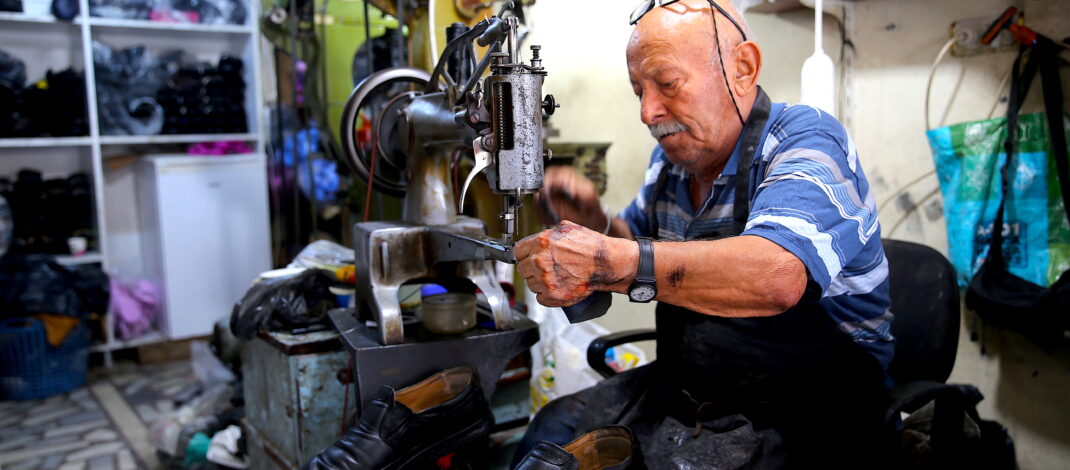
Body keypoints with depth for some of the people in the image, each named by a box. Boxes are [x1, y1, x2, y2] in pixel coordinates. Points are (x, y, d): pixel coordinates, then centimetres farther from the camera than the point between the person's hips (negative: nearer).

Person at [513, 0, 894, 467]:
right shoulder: (673, 156, 6)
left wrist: (608, 263, -43)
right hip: (684, 390, 7)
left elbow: (777, 275, -35)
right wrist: (594, 225, -3)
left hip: (801, 416, -6)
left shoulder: (806, 137, -16)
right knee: (551, 430, -3)